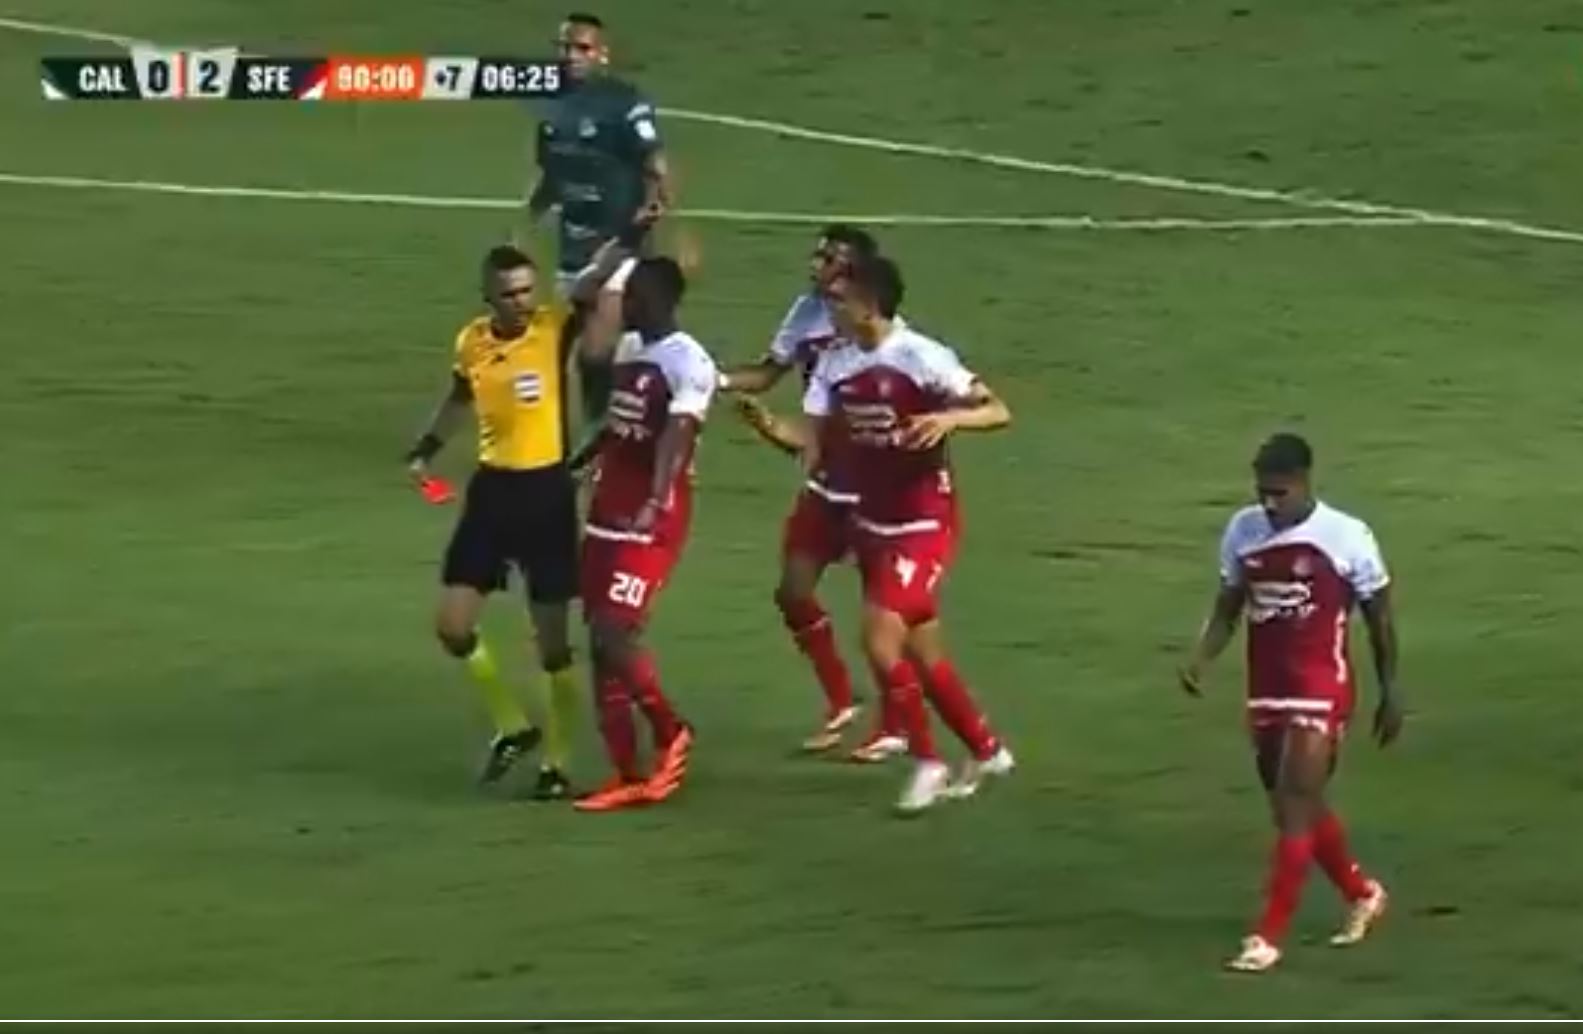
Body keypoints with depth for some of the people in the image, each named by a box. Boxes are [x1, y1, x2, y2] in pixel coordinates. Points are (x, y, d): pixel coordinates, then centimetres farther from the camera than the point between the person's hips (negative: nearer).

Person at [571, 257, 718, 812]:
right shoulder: (629, 347, 11)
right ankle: (627, 775, 12)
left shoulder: (689, 363, -16)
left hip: (651, 520, -9)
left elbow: (676, 435, -29)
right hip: (608, 509, 9)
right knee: (600, 638, 7)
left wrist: (655, 503, -41)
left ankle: (671, 731, 9)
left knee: (614, 631, -14)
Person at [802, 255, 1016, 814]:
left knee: (881, 636, -16)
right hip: (874, 524, 7)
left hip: (924, 525, -7)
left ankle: (927, 761, -1)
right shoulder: (836, 364, 1)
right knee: (921, 651, 14)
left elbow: (997, 411, -16)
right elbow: (817, 440, 2)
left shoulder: (922, 358, -18)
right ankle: (986, 751, 32)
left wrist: (949, 418, -35)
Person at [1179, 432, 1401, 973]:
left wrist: (1390, 692, 4)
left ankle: (1267, 937, -9)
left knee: (1297, 808, -11)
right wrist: (1200, 657, -8)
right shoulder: (1243, 531, 1)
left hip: (1320, 691, -6)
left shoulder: (1347, 537, -11)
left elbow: (1379, 617, 0)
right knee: (1298, 808, 15)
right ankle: (1361, 892, 38)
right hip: (1266, 692, 6)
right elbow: (1227, 609, 10)